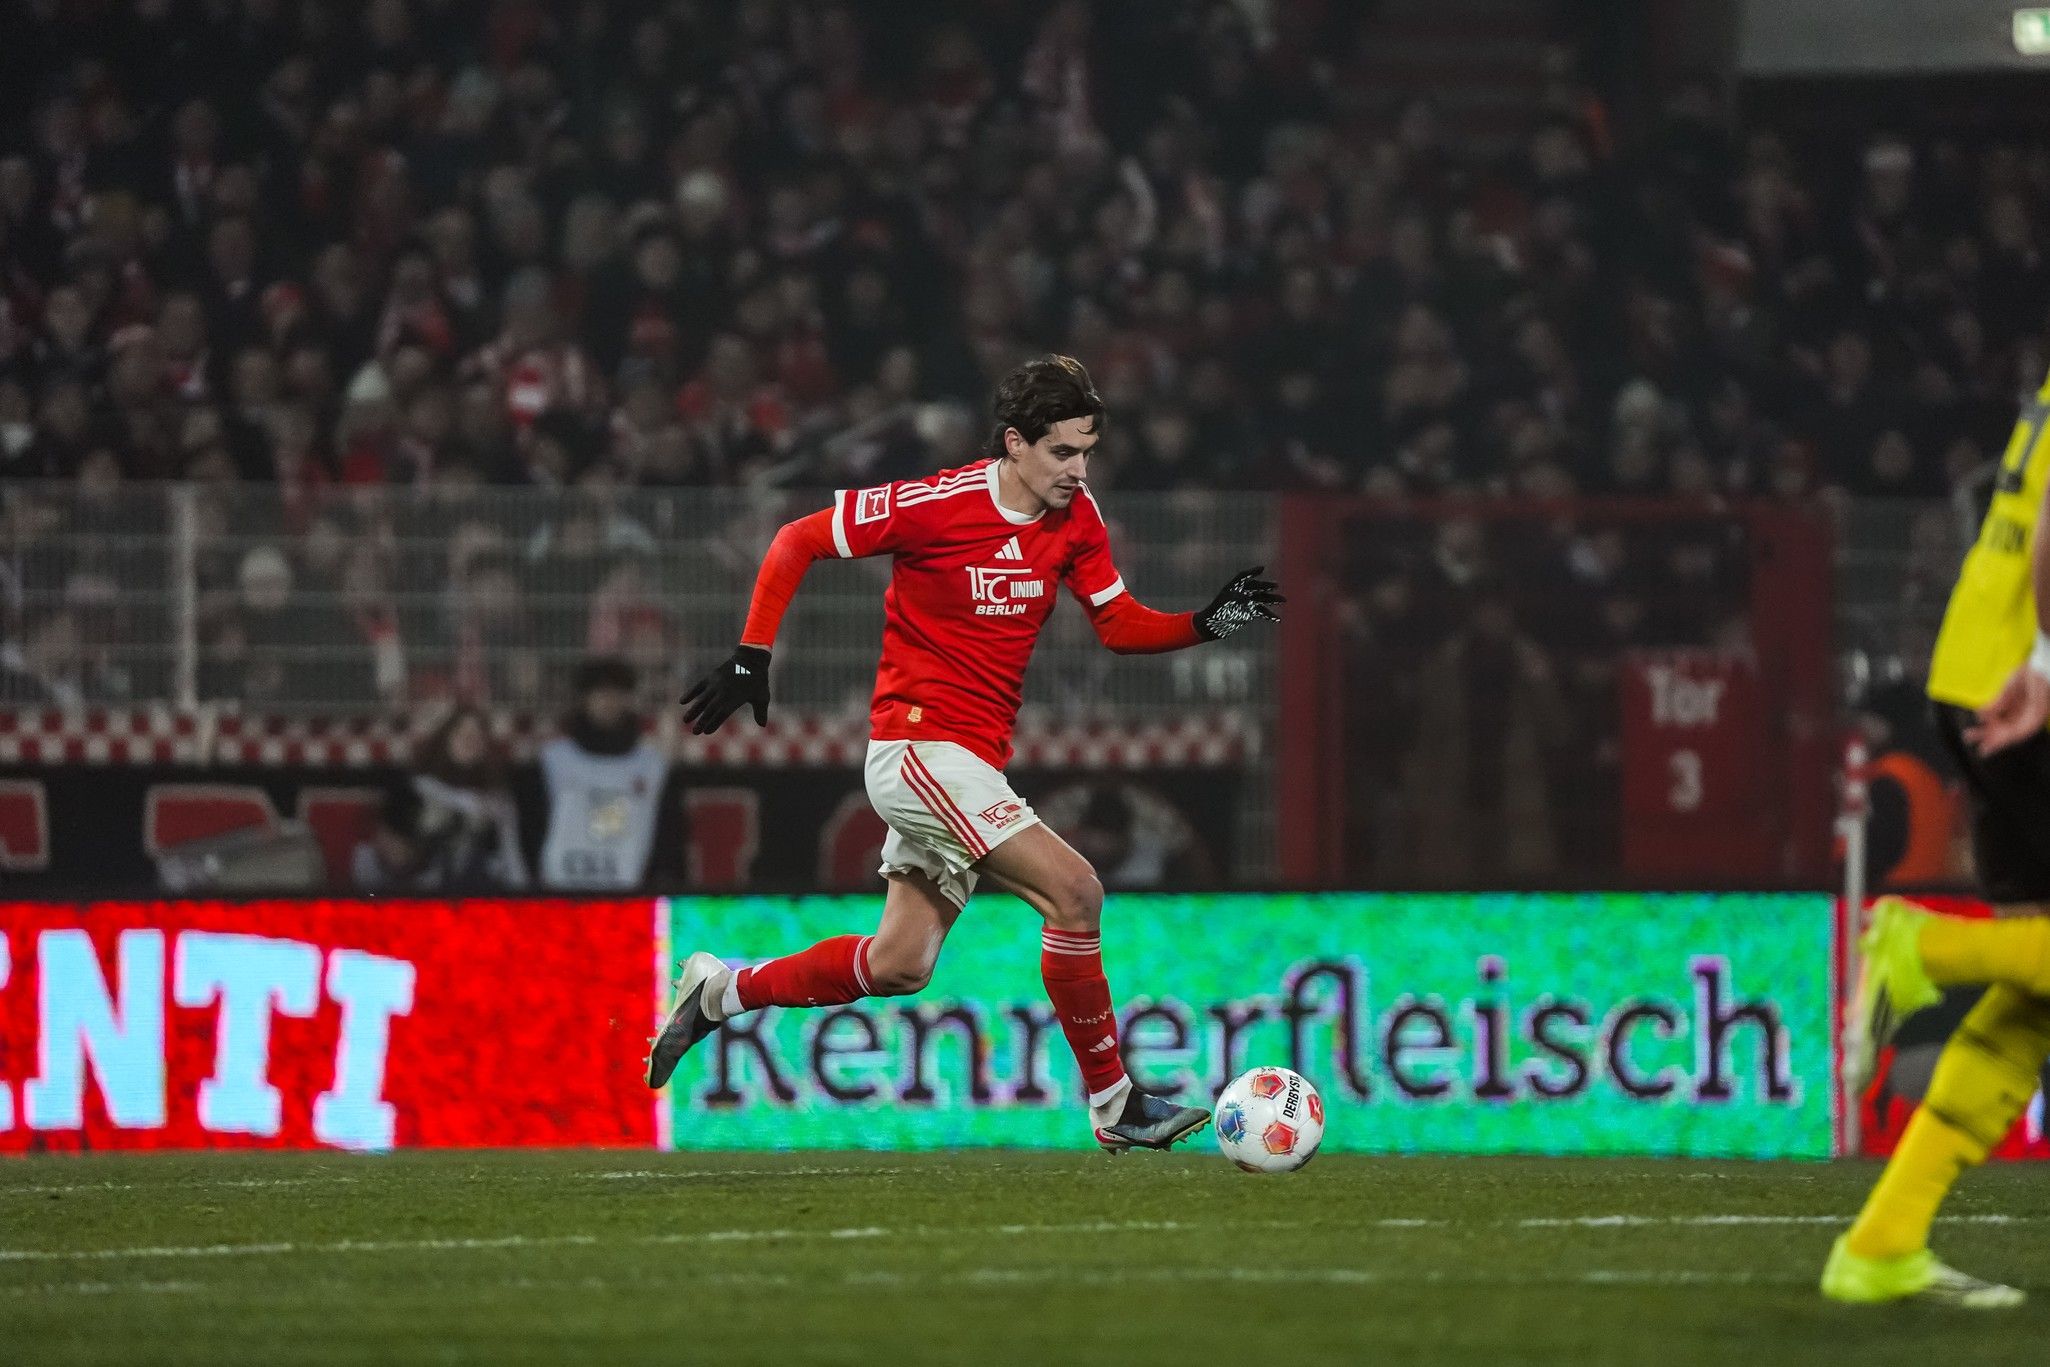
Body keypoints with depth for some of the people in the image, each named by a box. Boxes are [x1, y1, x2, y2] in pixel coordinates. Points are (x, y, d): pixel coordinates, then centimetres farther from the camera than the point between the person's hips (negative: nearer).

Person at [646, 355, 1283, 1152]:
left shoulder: (1075, 518, 2)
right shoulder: (938, 505, -17)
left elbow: (1118, 624, 10)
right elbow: (797, 541, -9)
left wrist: (1208, 623, -8)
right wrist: (751, 657, -12)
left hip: (974, 764, 8)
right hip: (918, 747, -8)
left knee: (900, 966, 13)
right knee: (1073, 891, -18)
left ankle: (721, 993, 30)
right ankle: (1113, 1106, -10)